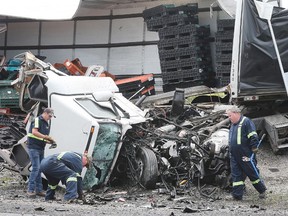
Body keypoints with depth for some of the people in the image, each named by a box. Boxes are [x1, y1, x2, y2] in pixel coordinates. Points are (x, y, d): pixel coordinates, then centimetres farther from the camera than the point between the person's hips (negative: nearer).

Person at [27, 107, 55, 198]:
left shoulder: (46, 124, 17)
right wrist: (46, 137, -19)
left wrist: (50, 141, 4)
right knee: (36, 168, -14)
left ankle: (39, 189, 12)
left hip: (41, 149, 9)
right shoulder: (37, 120, -9)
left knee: (39, 169, 9)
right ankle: (30, 190, -12)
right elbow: (34, 132, -22)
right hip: (33, 148, -9)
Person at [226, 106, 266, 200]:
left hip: (246, 155, -8)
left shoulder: (246, 122, -10)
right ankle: (237, 195, 6)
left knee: (252, 173, 2)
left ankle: (262, 190, 19)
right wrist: (231, 151, 23)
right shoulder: (233, 125, 17)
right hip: (234, 156, 8)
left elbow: (253, 137, -15)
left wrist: (254, 149, -16)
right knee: (236, 175, 4)